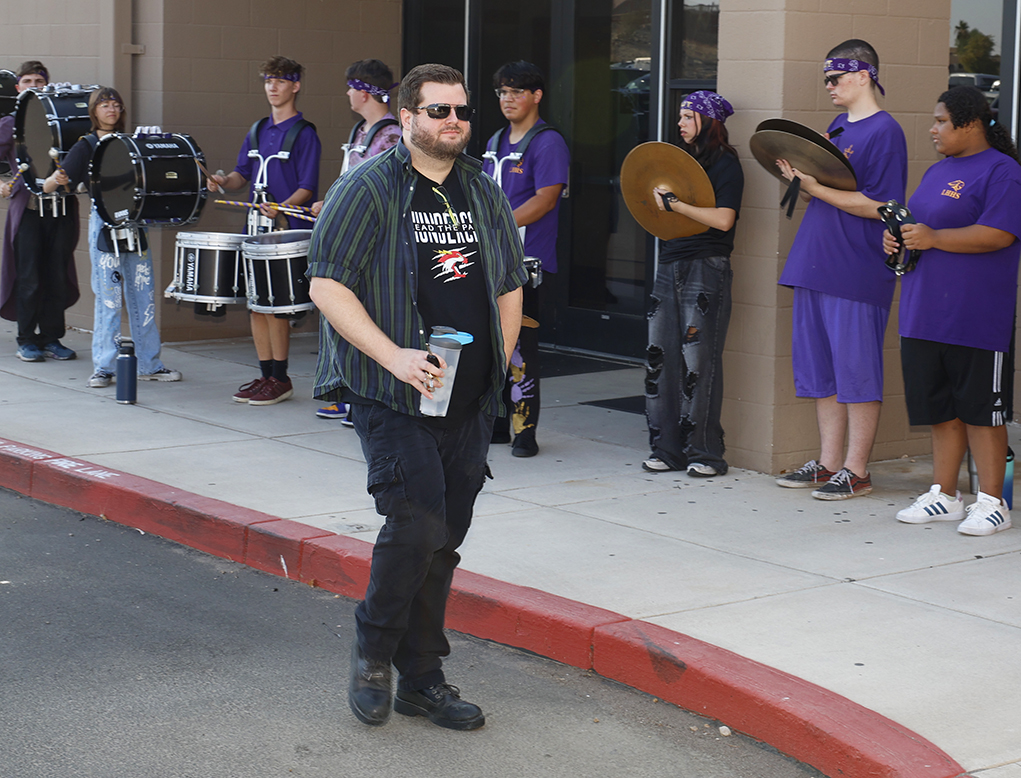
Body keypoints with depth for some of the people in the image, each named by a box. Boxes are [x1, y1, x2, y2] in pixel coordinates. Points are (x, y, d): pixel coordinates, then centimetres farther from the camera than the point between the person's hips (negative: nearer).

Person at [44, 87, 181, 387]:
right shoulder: (87, 145, 1)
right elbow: (47, 187, -7)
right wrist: (56, 179, -28)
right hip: (104, 225, -4)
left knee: (144, 295, 5)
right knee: (108, 298, -5)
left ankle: (149, 364, 13)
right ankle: (103, 367, 3)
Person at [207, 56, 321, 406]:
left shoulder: (304, 133, -5)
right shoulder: (257, 131, 15)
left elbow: (307, 187, -10)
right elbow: (243, 173, 19)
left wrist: (282, 207, -26)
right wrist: (224, 181, -2)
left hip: (287, 229, -7)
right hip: (256, 227, 7)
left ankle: (281, 380, 2)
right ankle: (266, 375, 16)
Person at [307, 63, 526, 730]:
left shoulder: (486, 193, 12)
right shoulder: (368, 188, -5)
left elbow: (510, 287, 21)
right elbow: (327, 285, -10)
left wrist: (496, 368, 10)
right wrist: (393, 356, -18)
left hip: (471, 401, 6)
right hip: (394, 399, -6)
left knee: (445, 540, 8)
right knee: (417, 525, -17)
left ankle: (422, 680, 19)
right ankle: (373, 651, 6)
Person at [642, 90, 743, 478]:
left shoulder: (725, 164, -5)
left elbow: (723, 219, -17)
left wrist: (673, 202, -14)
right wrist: (659, 196, 5)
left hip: (706, 270, -7)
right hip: (670, 267, 8)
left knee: (698, 360, -7)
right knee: (660, 356, 4)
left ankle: (704, 453, 1)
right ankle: (667, 448, 11)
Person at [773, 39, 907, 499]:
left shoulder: (884, 131, -9)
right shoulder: (837, 127, 16)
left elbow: (877, 206, -15)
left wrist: (816, 188, -18)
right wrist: (801, 179, 0)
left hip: (858, 272, -8)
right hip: (816, 268, 8)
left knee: (856, 373, -2)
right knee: (819, 371, 11)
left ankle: (856, 471, 5)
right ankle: (828, 464, 20)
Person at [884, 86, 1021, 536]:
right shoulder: (938, 171, 19)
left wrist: (933, 238, -20)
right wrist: (897, 237, 6)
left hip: (977, 318, -8)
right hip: (926, 313, 8)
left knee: (981, 409, -3)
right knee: (941, 409, 12)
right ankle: (943, 496, 20)